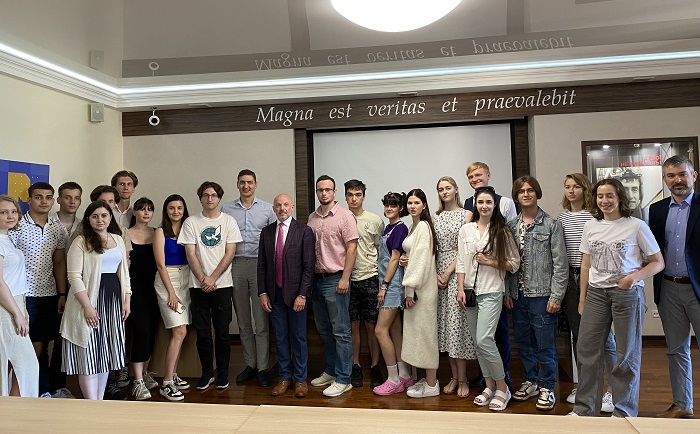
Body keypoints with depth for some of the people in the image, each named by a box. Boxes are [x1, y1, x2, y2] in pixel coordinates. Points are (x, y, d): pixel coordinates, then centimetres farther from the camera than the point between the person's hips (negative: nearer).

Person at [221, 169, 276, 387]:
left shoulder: (267, 209, 5)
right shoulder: (227, 209, 9)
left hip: (260, 265, -2)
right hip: (236, 265, 2)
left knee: (261, 319, -2)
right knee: (243, 320, 10)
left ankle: (262, 367, 7)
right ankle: (250, 364, 22)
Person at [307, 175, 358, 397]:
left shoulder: (345, 215, -7)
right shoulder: (312, 218, 12)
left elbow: (352, 248, -11)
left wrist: (344, 278, -16)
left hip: (336, 279, -7)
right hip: (317, 279, 7)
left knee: (341, 331, -1)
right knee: (324, 330, 16)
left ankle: (343, 379, 8)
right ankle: (331, 371, 30)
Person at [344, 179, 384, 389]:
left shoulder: (375, 220, 2)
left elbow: (381, 249, 10)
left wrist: (375, 269, 3)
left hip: (369, 278, -1)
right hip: (348, 279, 1)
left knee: (372, 325, 4)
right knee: (353, 325, 7)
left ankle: (375, 366, 16)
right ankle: (355, 366, 20)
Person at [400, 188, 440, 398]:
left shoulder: (423, 226, -13)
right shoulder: (413, 227, 16)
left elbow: (421, 258, -18)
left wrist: (411, 289, -19)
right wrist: (404, 260, 5)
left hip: (423, 286, -10)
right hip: (414, 285, 10)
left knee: (424, 331, -4)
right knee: (418, 331, 13)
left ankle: (431, 385, 6)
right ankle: (428, 379, 23)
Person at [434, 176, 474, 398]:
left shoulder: (466, 215, -1)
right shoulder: (435, 217, 12)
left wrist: (448, 273, -12)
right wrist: (435, 274, -3)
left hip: (457, 272, -5)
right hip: (438, 274, 5)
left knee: (456, 321, -5)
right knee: (445, 323, 6)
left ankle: (462, 379, 6)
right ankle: (454, 377, 16)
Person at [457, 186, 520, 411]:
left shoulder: (502, 231, 0)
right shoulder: (466, 230, 8)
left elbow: (514, 263, 1)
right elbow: (460, 263, 7)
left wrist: (490, 262, -11)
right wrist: (460, 289, -1)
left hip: (491, 292, -4)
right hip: (470, 291, 4)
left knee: (484, 340, -13)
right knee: (478, 342, 9)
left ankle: (502, 387, 6)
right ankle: (489, 385, 24)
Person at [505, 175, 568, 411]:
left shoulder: (551, 224, -4)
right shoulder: (511, 226, 7)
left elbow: (560, 263, -7)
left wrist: (556, 296, -11)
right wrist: (508, 291, 4)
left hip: (542, 294, -4)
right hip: (518, 295, 5)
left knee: (545, 344, 2)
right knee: (523, 342, 15)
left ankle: (546, 387, 18)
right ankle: (531, 381, 31)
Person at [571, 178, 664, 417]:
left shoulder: (636, 226, -5)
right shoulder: (590, 226, 7)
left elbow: (658, 262, -2)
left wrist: (634, 277, -19)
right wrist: (582, 299, 10)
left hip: (627, 293, -4)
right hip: (596, 292, 4)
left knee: (627, 353, 6)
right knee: (587, 349, 6)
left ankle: (624, 411, 22)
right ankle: (585, 408, 20)